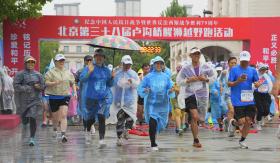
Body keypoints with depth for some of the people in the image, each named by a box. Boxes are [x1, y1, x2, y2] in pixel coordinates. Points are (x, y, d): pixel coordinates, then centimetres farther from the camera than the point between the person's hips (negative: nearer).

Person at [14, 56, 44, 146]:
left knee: (32, 118, -13)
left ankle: (32, 138, -9)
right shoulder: (20, 74, 2)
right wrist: (27, 88, -17)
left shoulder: (38, 74, 10)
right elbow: (16, 86, -9)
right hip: (23, 100, 0)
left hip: (35, 99, 0)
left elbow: (43, 86, 13)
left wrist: (39, 86, -10)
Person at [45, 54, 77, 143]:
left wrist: (75, 92, 6)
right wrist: (55, 83, -26)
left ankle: (63, 134, -22)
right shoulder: (51, 72, -1)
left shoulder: (68, 73, 12)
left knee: (63, 115, -15)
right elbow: (46, 83, -9)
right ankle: (55, 130, 40)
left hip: (65, 96, 1)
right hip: (54, 97, -1)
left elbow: (73, 83, 20)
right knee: (55, 117, 10)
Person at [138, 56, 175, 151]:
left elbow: (170, 88, 5)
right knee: (152, 122, -15)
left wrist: (171, 91, -18)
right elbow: (140, 88, 1)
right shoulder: (148, 77, 1)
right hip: (151, 103, -3)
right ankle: (153, 144, -12)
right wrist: (145, 90, -20)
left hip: (163, 104, 3)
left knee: (160, 123, 10)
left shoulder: (166, 77, 7)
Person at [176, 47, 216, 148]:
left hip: (203, 95, 3)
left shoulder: (206, 67, 1)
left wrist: (206, 79, -9)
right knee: (194, 117, -17)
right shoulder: (186, 68, -2)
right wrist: (188, 80, -14)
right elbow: (179, 81, 2)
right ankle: (196, 140, -9)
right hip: (190, 94, -2)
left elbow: (214, 77, 10)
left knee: (200, 118, 9)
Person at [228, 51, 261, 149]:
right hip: (238, 100, -4)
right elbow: (229, 84, -1)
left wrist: (257, 84, -13)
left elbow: (257, 82, 11)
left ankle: (242, 140, 16)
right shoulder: (234, 70, -1)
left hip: (249, 100, 4)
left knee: (248, 121, 1)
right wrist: (238, 81, -19)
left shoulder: (252, 70, 9)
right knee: (242, 121, -11)